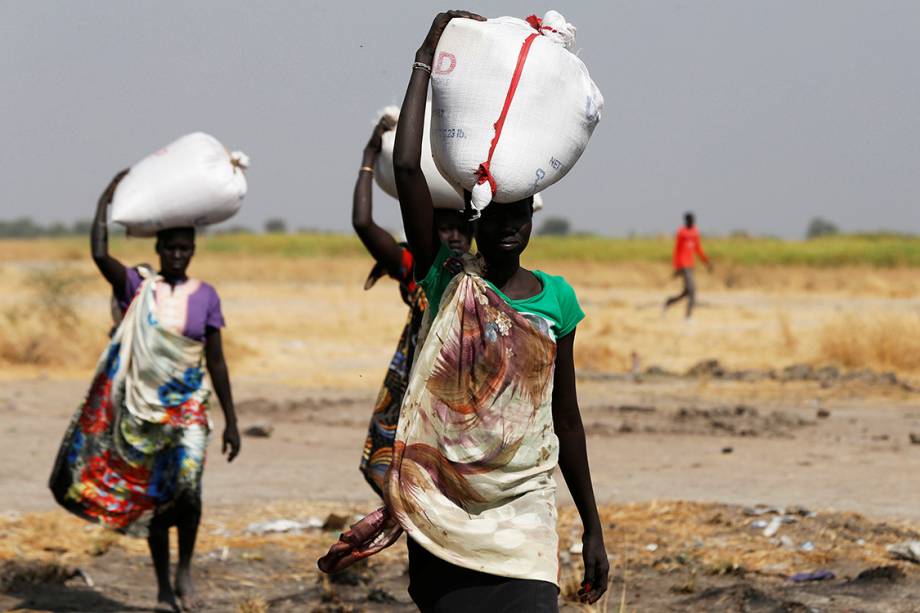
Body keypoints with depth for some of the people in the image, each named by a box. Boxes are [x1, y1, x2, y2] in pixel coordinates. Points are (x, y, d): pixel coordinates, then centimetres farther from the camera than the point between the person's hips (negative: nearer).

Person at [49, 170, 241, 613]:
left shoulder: (205, 296, 2)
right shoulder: (137, 286, -1)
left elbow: (216, 361, 4)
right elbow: (99, 255, -19)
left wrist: (231, 421, 2)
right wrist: (108, 196, -12)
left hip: (188, 405, -1)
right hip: (143, 406, 1)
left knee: (187, 482, -22)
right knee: (152, 496, 6)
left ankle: (185, 571, -3)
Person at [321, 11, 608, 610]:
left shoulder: (556, 297, 8)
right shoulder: (447, 279, 0)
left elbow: (566, 417, 14)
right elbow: (407, 167, -12)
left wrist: (593, 528, 14)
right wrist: (426, 58, -8)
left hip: (523, 509, 1)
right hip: (444, 508, -1)